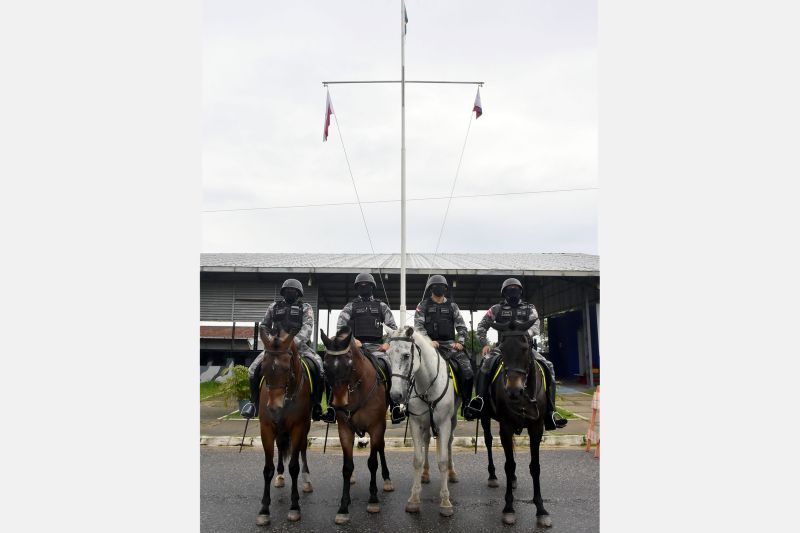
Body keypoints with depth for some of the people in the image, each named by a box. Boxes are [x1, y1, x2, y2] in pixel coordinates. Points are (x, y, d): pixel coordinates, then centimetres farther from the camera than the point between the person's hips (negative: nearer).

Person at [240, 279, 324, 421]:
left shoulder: (305, 308, 4)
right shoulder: (274, 307, 12)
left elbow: (307, 328, -12)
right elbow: (263, 326, 18)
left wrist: (294, 342, -29)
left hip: (299, 346, -2)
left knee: (318, 367, -25)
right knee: (254, 369, -15)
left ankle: (316, 405, -10)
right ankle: (254, 402, 7)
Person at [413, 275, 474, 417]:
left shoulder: (452, 306, 15)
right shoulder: (423, 305, 7)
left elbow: (461, 326, 13)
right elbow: (419, 326, -4)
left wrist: (459, 342, -3)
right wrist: (428, 341, -17)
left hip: (450, 344, 2)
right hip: (430, 344, -2)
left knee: (467, 370, -12)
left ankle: (466, 404, 0)